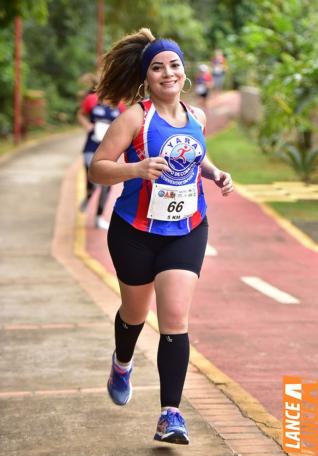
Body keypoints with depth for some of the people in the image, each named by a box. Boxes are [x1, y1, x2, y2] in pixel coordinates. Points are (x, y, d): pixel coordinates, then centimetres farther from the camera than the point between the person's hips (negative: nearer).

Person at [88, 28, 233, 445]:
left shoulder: (196, 117, 2)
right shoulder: (135, 117, -15)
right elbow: (97, 168, -18)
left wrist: (214, 173, 3)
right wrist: (137, 168, -35)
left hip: (187, 231, 2)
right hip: (136, 232, -2)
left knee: (175, 319, -10)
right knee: (135, 311, 19)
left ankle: (171, 414, -7)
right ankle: (122, 364, 53)